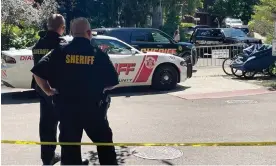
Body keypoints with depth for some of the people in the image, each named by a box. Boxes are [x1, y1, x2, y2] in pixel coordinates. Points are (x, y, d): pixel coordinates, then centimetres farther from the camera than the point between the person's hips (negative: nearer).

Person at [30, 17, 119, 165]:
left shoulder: (60, 52, -2)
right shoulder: (98, 54, -4)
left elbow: (38, 72, -6)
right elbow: (113, 82, 0)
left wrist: (48, 90, 8)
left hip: (67, 108, 1)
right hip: (92, 108, -1)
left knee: (69, 147, 11)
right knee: (104, 143, 18)